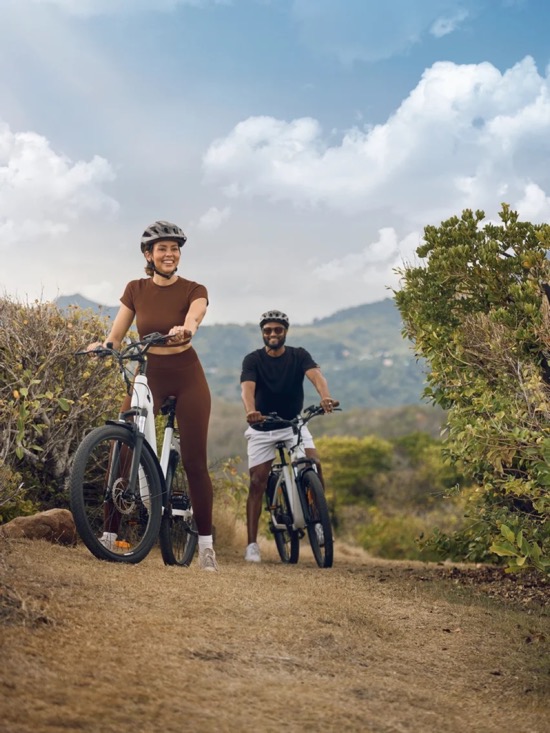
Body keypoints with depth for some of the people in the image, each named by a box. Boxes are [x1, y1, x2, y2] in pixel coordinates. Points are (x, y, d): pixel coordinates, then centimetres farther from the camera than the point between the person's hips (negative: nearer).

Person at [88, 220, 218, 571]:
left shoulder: (194, 290, -6)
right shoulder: (136, 289, 2)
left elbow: (192, 320, -28)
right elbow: (116, 337, -2)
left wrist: (184, 329, -52)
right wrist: (102, 346, -24)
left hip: (187, 378, -2)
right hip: (148, 376, 2)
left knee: (194, 462, -3)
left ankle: (206, 544, 5)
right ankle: (110, 533, 0)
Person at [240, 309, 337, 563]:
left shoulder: (299, 355, -8)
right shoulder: (253, 360, -12)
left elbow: (315, 375, -27)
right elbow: (247, 388, -29)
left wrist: (326, 397, -49)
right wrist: (250, 411, -52)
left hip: (294, 423, 1)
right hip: (261, 427, -1)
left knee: (314, 464, -21)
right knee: (257, 483, -8)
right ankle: (252, 544, -4)